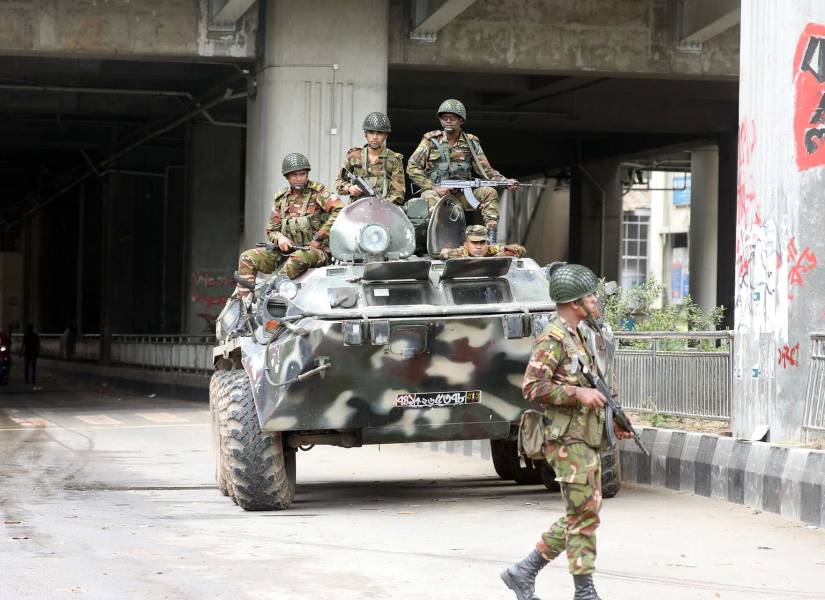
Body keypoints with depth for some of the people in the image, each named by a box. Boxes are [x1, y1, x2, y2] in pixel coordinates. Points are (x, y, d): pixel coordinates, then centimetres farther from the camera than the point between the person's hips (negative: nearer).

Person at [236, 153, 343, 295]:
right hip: (287, 250, 6)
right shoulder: (281, 198, 14)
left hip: (315, 251, -6)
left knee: (298, 258, -41)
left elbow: (340, 211, -15)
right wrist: (280, 238, -8)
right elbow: (271, 230, 18)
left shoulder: (318, 192, -1)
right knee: (247, 258, -10)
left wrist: (319, 237, -16)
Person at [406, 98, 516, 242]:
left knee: (489, 192, -17)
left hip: (461, 194, 3)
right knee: (430, 197, -36)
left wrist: (505, 181, -12)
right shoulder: (431, 141, -1)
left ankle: (491, 239, -22)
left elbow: (485, 170, 7)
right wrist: (434, 187, -15)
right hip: (436, 191, -3)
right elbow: (412, 168, -4)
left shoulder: (471, 143, 8)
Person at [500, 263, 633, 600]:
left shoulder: (577, 337, 19)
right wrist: (578, 392, -22)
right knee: (584, 515, -8)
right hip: (568, 440, -10)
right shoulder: (553, 338, -12)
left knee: (579, 517, 10)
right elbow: (533, 387, -19)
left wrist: (610, 421, 19)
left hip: (587, 440, 10)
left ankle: (523, 573, 16)